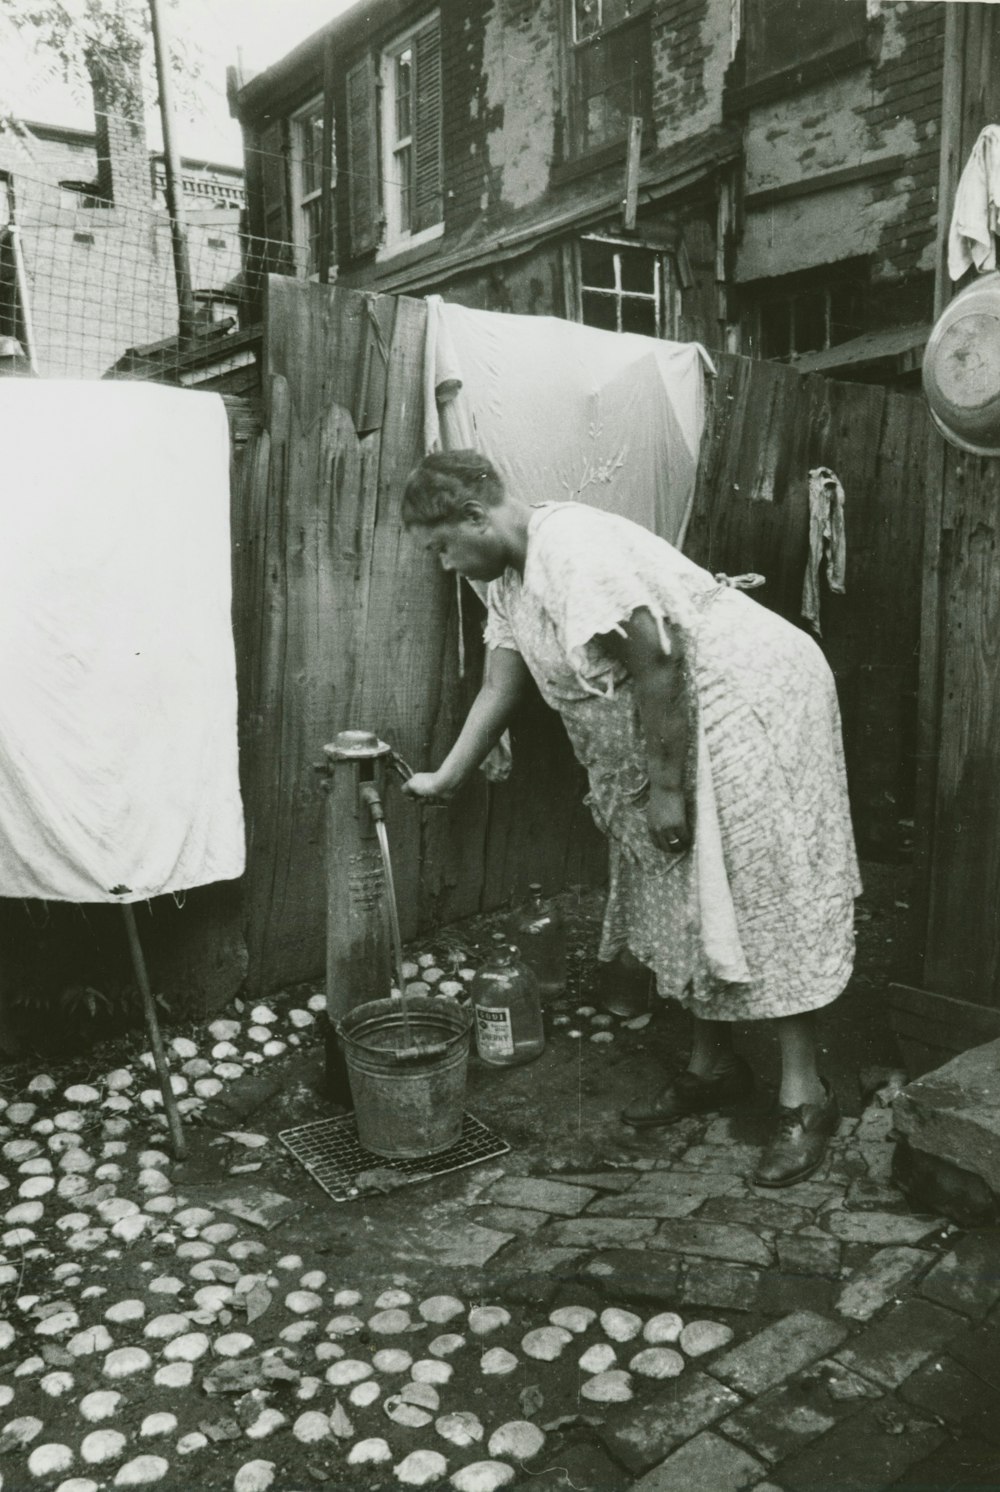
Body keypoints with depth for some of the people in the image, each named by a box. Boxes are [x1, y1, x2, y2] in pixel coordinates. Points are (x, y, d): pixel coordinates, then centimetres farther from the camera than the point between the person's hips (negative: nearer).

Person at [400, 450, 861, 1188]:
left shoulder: (573, 547, -23)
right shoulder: (510, 579, 7)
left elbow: (657, 666, -26)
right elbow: (499, 690, 14)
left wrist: (666, 789, -21)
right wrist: (444, 780, 14)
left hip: (751, 700, -10)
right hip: (680, 727, 10)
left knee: (762, 894, -6)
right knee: (687, 900, 13)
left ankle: (807, 1096, 5)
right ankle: (714, 1066, 26)